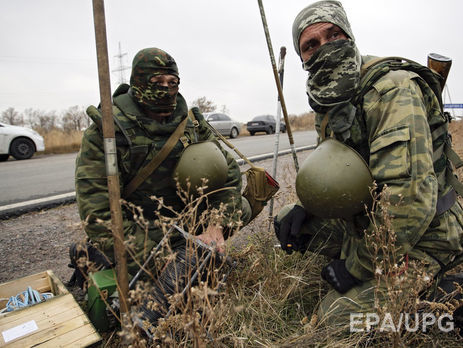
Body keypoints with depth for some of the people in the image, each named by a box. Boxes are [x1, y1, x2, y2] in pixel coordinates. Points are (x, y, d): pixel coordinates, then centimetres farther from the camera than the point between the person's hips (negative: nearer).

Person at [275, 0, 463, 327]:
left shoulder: (393, 89, -24)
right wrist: (306, 205, -7)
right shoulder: (328, 103, 4)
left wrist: (356, 264, -21)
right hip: (368, 221, 8)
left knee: (336, 314, -17)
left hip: (421, 237, -8)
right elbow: (332, 170, 14)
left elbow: (411, 200, -31)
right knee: (286, 221, 6)